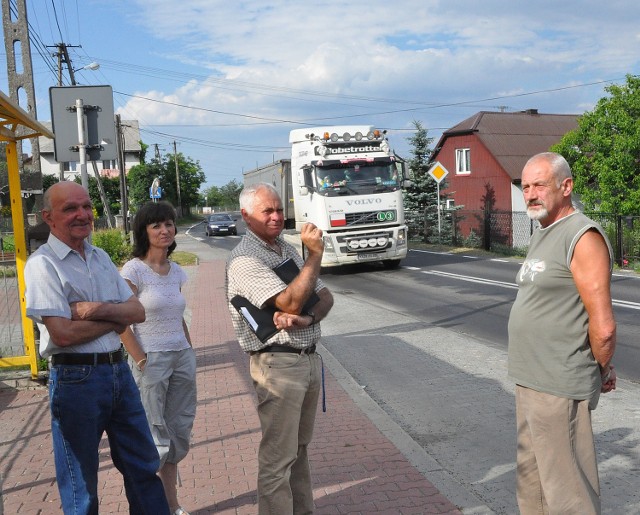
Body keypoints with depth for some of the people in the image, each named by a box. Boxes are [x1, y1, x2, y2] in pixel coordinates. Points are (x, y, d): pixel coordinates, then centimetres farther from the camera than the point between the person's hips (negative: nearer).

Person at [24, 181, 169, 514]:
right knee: (80, 487, 10)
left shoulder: (100, 257, 10)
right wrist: (117, 319, -7)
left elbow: (138, 311, 4)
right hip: (76, 378, -6)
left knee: (144, 467, 16)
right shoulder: (42, 265, -11)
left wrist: (100, 310, -16)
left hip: (118, 371, 7)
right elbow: (63, 334, -20)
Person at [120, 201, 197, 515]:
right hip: (151, 360, -6)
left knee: (179, 433, 12)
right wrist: (141, 361, -15)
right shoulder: (134, 270, -10)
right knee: (153, 439, 0)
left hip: (182, 359, 7)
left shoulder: (176, 272, 9)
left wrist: (190, 352, 13)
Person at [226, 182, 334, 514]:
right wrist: (315, 253, -17)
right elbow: (290, 302, -23)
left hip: (309, 359, 8)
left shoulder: (288, 249, 12)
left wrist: (306, 319, -14)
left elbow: (326, 296, 7)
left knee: (299, 448, 20)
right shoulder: (244, 259, -13)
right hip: (278, 365, -8)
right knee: (278, 457, 0)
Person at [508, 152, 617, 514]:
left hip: (559, 389, -10)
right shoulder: (542, 235, 14)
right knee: (531, 479, 21)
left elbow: (603, 327, -20)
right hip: (531, 382, 10)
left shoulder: (583, 237, -16)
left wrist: (603, 370, -3)